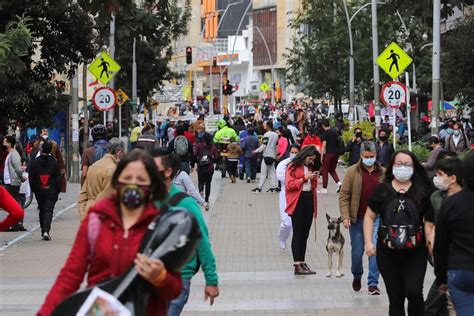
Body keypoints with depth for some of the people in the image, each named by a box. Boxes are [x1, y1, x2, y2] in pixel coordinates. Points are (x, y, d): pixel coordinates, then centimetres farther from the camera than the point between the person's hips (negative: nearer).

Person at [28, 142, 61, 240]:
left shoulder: (35, 162, -1)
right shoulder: (54, 163, -4)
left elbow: (31, 178, -1)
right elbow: (58, 178, -3)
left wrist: (34, 190, 8)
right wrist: (57, 190, 5)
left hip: (39, 191, 2)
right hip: (51, 191, -2)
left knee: (42, 210, 16)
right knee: (49, 210, -3)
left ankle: (43, 231, 20)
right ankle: (46, 231, -19)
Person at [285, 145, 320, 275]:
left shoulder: (310, 167, 18)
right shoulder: (293, 167, -4)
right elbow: (289, 185, -13)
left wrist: (314, 178, 6)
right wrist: (304, 178, -14)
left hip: (309, 200, 7)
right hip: (297, 202, -7)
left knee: (305, 233, 8)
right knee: (298, 233, -8)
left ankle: (302, 262, 13)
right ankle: (297, 265, -10)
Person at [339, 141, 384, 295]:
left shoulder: (383, 173, 5)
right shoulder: (352, 171, -1)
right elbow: (343, 195, -3)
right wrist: (345, 216, -12)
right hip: (357, 218, 0)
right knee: (357, 251, 9)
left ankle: (373, 283, -3)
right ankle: (357, 276, 35)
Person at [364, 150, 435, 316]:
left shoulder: (422, 192, 1)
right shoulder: (382, 190, 3)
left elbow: (430, 221, 3)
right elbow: (370, 216, 8)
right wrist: (368, 242, -2)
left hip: (415, 253, -1)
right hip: (388, 254, 1)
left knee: (413, 291, -19)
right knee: (395, 298, 7)